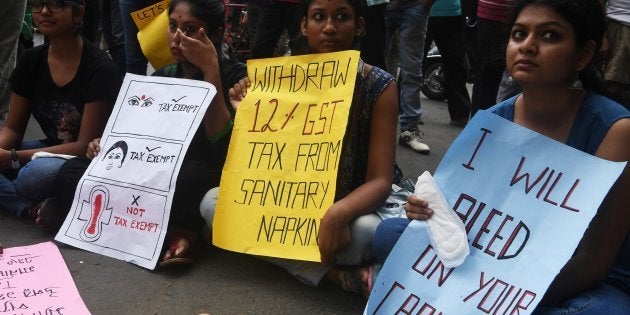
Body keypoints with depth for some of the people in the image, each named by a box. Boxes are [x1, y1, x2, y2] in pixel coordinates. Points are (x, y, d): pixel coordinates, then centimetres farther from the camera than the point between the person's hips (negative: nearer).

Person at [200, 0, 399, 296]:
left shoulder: (378, 85, -13)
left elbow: (380, 180, -19)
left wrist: (339, 213, -39)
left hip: (348, 206, -5)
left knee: (366, 231, -38)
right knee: (212, 202, -18)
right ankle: (335, 273, -21)